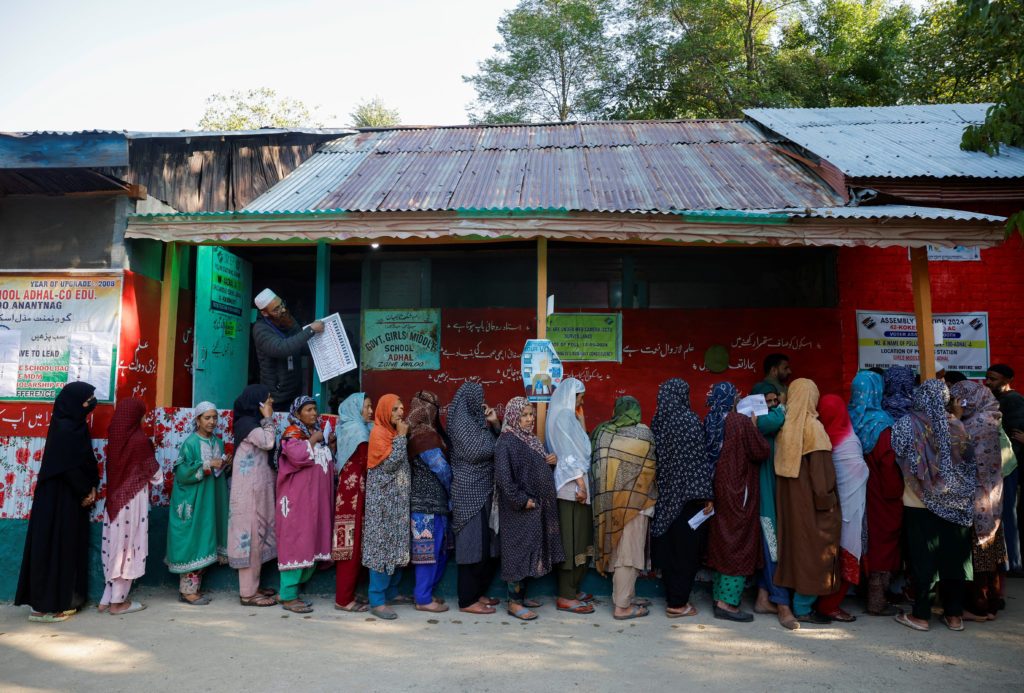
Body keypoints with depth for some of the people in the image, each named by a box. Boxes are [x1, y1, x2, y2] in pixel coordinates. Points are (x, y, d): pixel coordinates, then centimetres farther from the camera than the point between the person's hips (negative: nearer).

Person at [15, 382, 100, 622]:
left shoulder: (75, 426, 10)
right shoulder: (65, 429, -18)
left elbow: (86, 462, 11)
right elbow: (68, 467, -20)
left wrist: (91, 488, 0)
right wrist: (86, 492, -10)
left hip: (72, 497, 9)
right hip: (60, 499, -9)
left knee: (68, 546, 14)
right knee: (54, 546, -1)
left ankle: (63, 601, 23)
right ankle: (43, 607, 9)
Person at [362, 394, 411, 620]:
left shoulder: (395, 432, 15)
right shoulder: (379, 433, -11)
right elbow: (389, 463, -19)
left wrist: (401, 436, 8)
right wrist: (401, 436, -15)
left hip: (398, 499, 9)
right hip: (383, 499, -9)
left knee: (398, 546, 12)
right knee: (382, 546, -6)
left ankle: (392, 592, 23)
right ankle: (377, 601, 0)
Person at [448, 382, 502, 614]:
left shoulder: (474, 420, 16)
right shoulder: (462, 421, -12)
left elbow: (496, 446, 17)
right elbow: (480, 451, -22)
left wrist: (493, 423, 6)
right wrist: (487, 425, -8)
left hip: (483, 490, 10)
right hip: (470, 491, -10)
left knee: (487, 545, 13)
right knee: (474, 543, -4)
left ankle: (478, 593, 25)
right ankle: (467, 601, 6)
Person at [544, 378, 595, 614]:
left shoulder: (567, 415, 19)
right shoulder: (563, 415, -12)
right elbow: (569, 453, -19)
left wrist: (580, 418, 19)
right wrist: (580, 483, -21)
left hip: (576, 484, 10)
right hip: (572, 485, -10)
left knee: (580, 539, 14)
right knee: (572, 541, -6)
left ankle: (572, 590, 22)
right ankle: (566, 597, 1)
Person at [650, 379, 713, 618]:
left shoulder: (657, 421, 5)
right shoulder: (689, 420, -13)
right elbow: (698, 459, -16)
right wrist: (707, 495, -13)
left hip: (665, 495, 7)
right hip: (687, 494, -6)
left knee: (668, 547, 14)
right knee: (686, 549, 3)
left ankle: (673, 597, 24)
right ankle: (677, 603, 9)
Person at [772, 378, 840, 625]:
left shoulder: (785, 426, 4)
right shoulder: (812, 426, -14)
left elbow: (780, 463, 8)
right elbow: (820, 468, -16)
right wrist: (826, 501, -10)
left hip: (787, 497, 7)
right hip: (808, 498, -7)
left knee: (792, 543, 15)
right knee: (812, 548, 2)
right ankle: (803, 607, 8)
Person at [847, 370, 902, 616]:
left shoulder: (849, 418, 1)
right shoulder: (881, 423, -17)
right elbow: (889, 462, -18)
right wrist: (896, 492, -6)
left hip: (856, 492, 6)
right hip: (880, 494, -6)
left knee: (865, 538, 17)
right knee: (883, 540, 4)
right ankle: (877, 602, 10)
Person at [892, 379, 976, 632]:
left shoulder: (907, 425, -12)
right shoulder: (955, 426, -4)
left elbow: (901, 458, -2)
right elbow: (968, 460, 9)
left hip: (920, 504, -3)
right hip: (956, 504, 3)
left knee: (923, 559, 5)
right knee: (955, 557, 12)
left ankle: (921, 616, 11)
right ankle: (954, 615, 21)